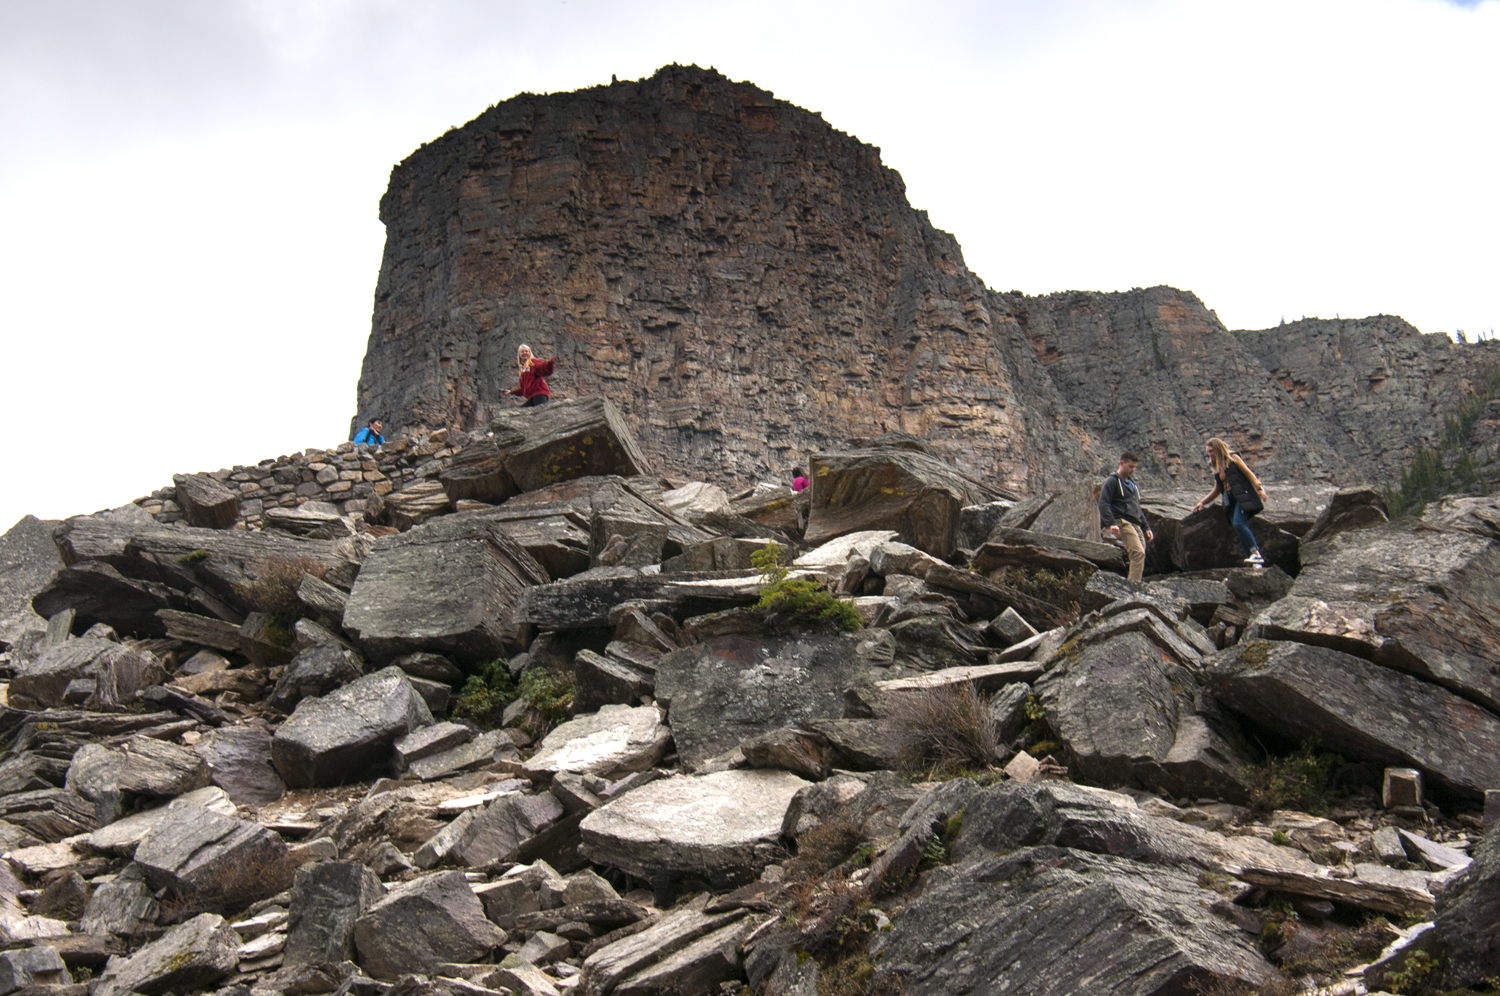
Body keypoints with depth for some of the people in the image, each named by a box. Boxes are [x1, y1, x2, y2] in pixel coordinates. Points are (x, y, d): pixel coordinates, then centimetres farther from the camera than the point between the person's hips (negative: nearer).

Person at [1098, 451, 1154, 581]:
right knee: (1138, 553, -25)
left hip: (1136, 526, 9)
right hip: (1122, 523, -9)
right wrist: (1111, 523, -22)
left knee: (1141, 559, -1)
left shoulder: (1134, 486, 28)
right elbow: (1103, 504, -9)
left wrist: (1146, 528, 24)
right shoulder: (1112, 481, 2)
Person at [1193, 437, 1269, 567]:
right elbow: (1217, 490, 27)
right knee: (1240, 531, -4)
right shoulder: (1216, 467, 20)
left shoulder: (1233, 458, 3)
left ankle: (1256, 554, -26)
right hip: (1231, 501, 7)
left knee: (1238, 524, -26)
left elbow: (1248, 473, -2)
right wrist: (1203, 502, 21)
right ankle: (1256, 562, -3)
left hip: (1243, 496, -6)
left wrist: (1259, 488, -14)